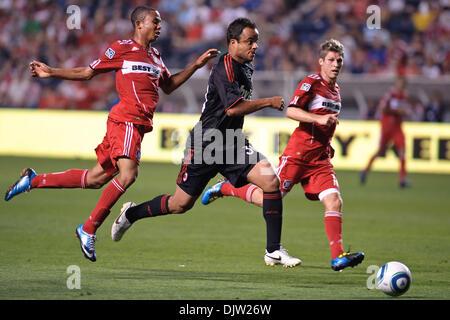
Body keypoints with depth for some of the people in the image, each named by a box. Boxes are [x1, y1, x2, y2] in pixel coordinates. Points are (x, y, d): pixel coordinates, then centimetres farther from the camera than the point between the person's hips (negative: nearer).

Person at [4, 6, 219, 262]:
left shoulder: (155, 56, 22)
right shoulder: (123, 48, -1)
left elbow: (168, 86, 32)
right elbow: (88, 73, 6)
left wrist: (197, 65, 25)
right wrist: (51, 73, -1)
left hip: (139, 125, 8)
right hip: (126, 119, -8)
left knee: (96, 178, 8)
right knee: (128, 174, -22)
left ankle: (34, 180, 20)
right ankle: (89, 229, -12)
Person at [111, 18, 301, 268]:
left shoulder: (246, 67, 10)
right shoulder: (225, 68, -19)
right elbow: (233, 107, -30)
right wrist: (268, 102, -22)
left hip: (233, 143, 7)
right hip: (206, 143, -7)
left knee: (271, 180, -14)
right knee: (181, 204, 3)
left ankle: (274, 251, -11)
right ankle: (131, 213, 32)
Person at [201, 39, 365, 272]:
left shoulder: (334, 89, 17)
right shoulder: (312, 82, -8)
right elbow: (290, 111, -20)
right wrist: (319, 119, -30)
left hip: (320, 158, 6)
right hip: (298, 153, -6)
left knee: (334, 201, -11)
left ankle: (337, 256, -15)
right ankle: (224, 188, 23)